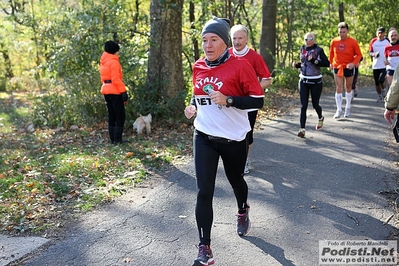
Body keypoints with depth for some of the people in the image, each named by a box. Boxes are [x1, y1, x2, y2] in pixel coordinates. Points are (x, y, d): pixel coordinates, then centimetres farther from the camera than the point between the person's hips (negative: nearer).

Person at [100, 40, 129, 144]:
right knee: (121, 116, -4)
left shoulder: (103, 62, 16)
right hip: (114, 91, -9)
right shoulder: (113, 62, -12)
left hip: (106, 90, 9)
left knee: (112, 116, 12)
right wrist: (123, 92, -18)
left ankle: (113, 139, 12)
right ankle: (117, 139, -7)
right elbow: (116, 79, -18)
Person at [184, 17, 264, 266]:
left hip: (233, 138, -3)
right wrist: (193, 105, -2)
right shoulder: (199, 66, 3)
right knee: (204, 192, -5)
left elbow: (258, 100, -13)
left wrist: (228, 100, -27)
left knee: (235, 180, 21)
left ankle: (243, 212, 56)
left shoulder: (240, 64, -13)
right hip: (204, 137, 3)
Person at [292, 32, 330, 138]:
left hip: (316, 81, -3)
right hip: (303, 81, 3)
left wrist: (314, 61, -26)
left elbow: (327, 63, -15)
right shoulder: (302, 49, 7)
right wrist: (297, 64, 1)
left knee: (315, 104, 10)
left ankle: (320, 118, 43)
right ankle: (302, 129, -8)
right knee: (303, 106, -6)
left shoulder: (318, 50, -8)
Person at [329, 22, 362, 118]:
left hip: (349, 68, -1)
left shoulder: (353, 42, -10)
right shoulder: (334, 41, -3)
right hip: (337, 67, 1)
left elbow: (359, 54, -6)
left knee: (348, 88, 13)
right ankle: (339, 110, -3)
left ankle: (348, 108, 29)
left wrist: (353, 63, -20)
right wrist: (331, 63, 14)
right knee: (338, 88, -6)